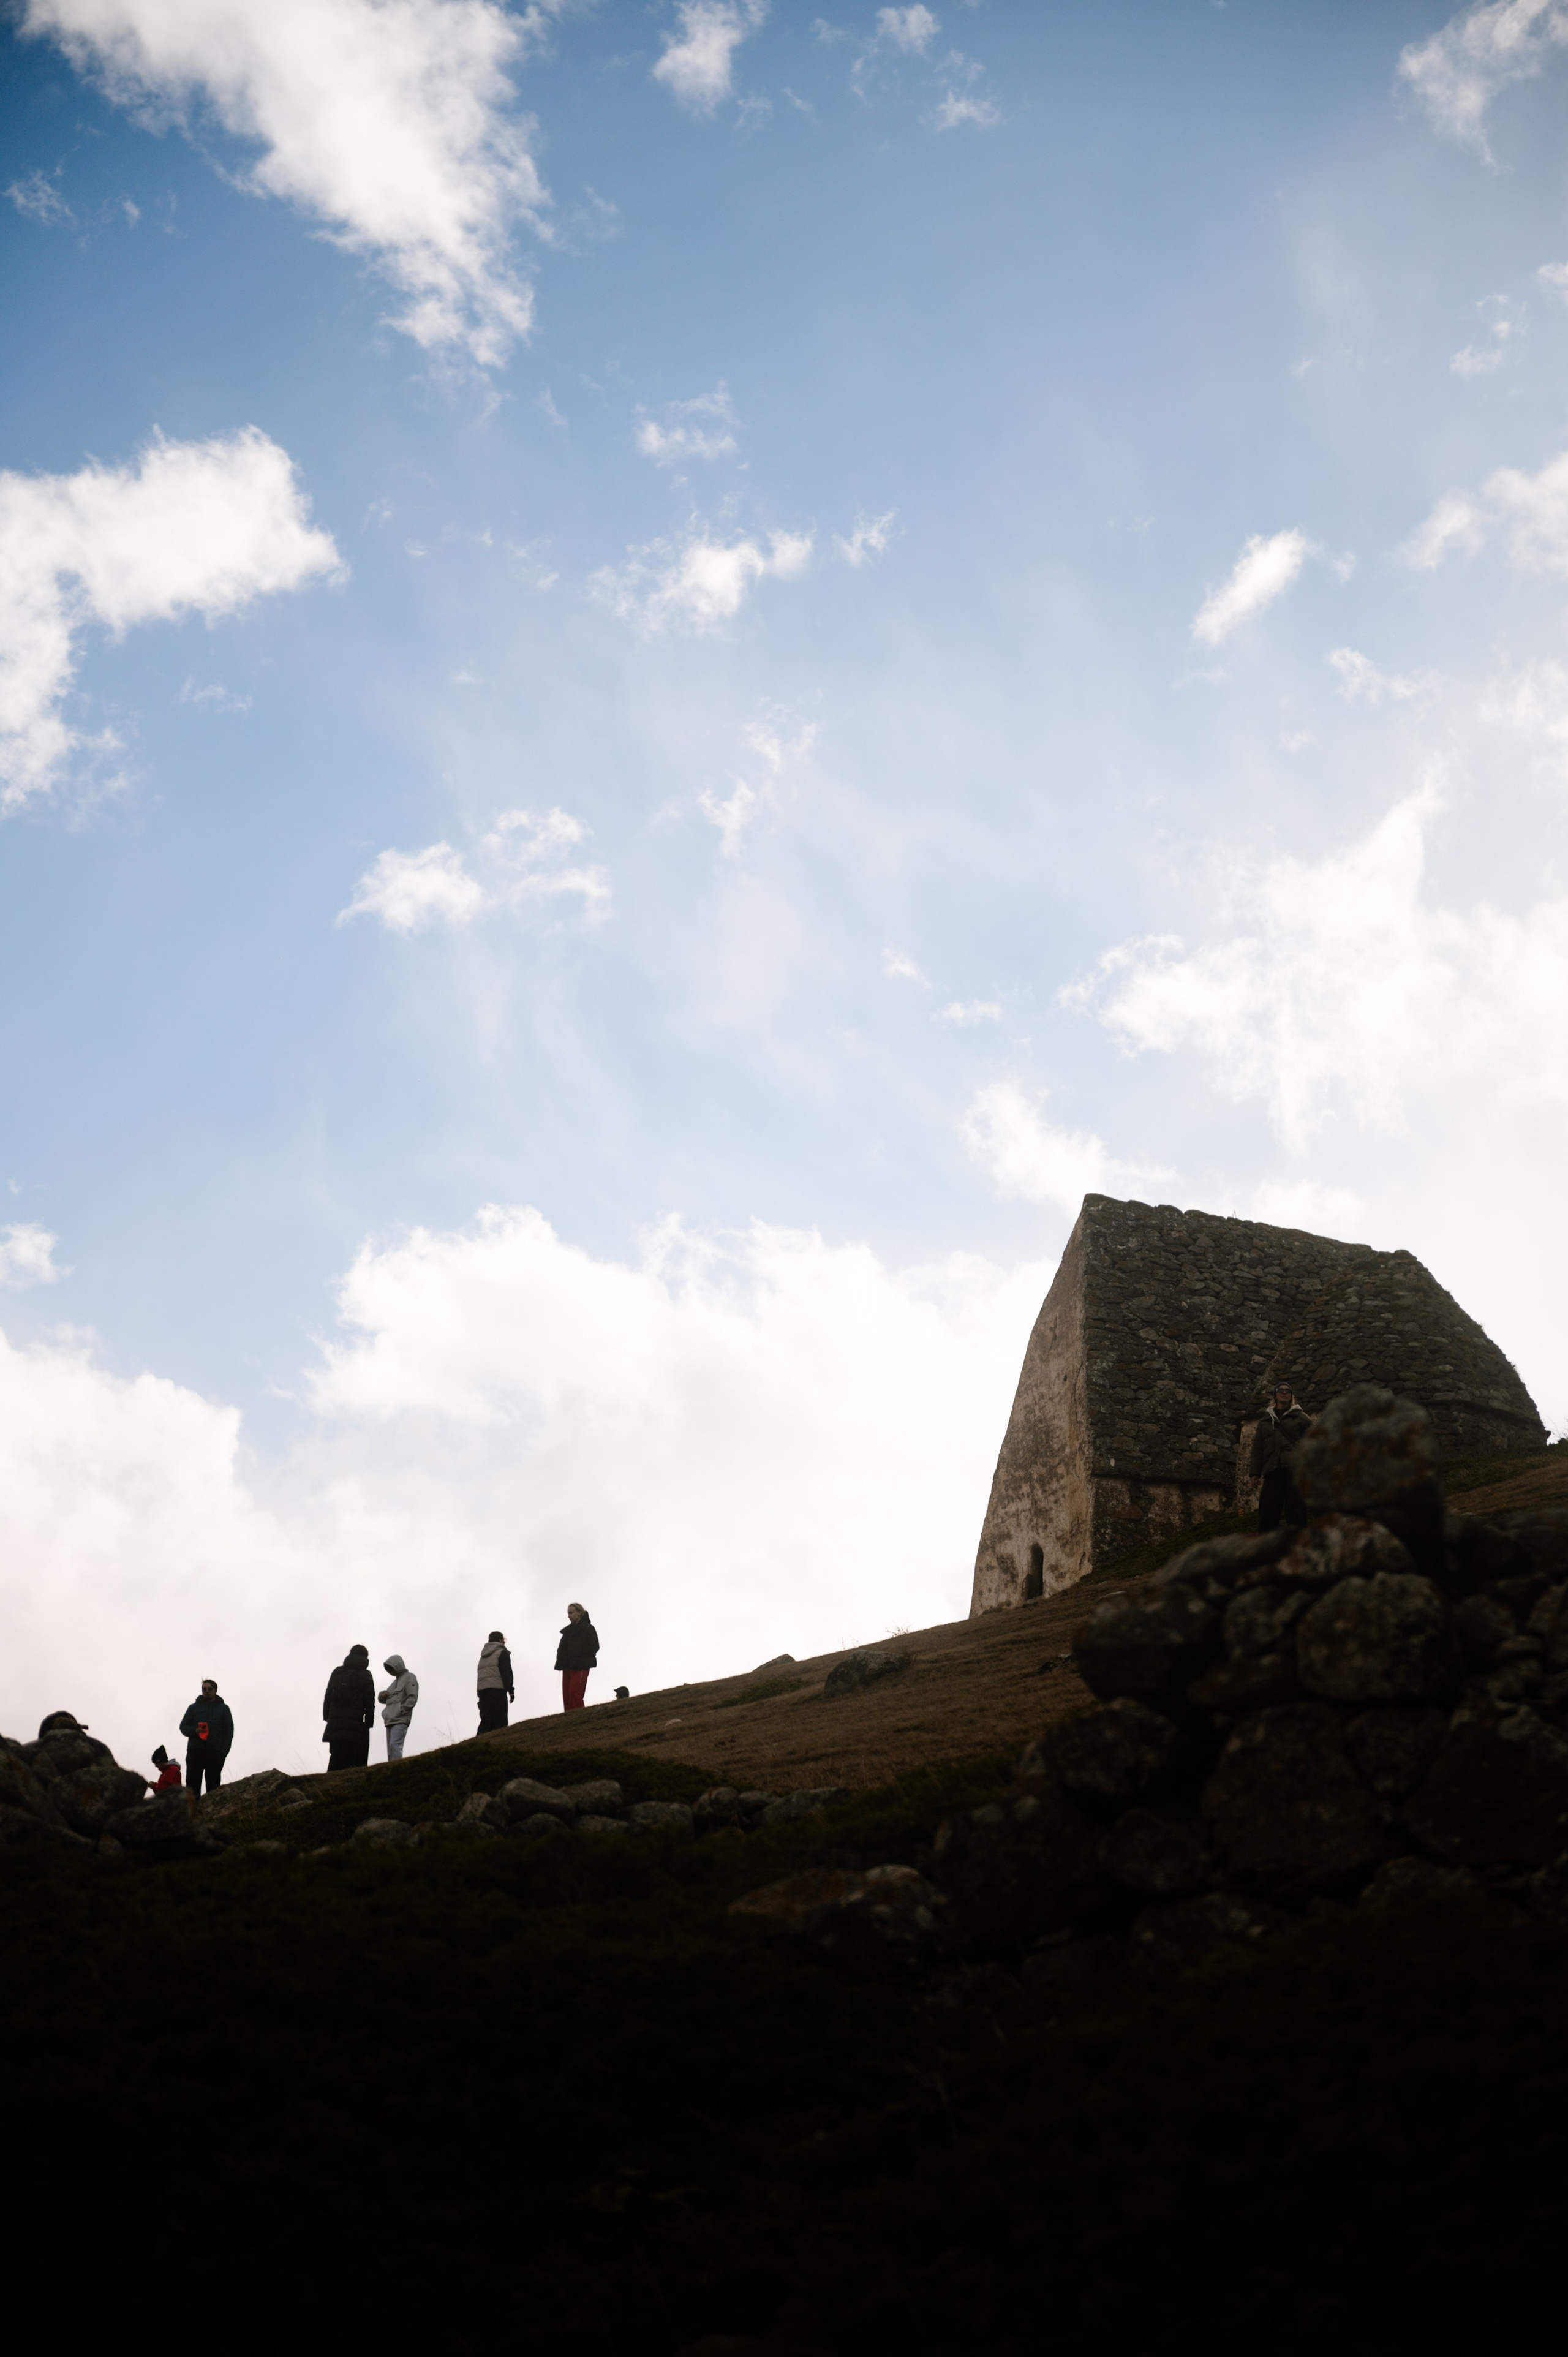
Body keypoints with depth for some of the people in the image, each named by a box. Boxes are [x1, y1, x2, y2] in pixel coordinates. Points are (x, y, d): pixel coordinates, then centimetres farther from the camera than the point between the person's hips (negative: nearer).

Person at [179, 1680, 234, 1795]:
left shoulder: (223, 1708, 14)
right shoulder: (194, 1707, 17)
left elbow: (229, 1731, 7)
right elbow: (183, 1727, 12)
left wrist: (224, 1751, -7)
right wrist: (194, 1731, -12)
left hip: (215, 1752, -1)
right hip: (195, 1751, 1)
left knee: (213, 1787, -6)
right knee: (192, 1786, -7)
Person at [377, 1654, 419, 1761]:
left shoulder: (409, 1678, 3)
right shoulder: (396, 1681, 27)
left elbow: (413, 1698, -9)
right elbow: (382, 1699, 30)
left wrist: (401, 1710, -16)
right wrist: (383, 1695, 7)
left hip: (400, 1720, -9)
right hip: (390, 1720, 9)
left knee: (395, 1745, -23)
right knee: (391, 1749, 2)